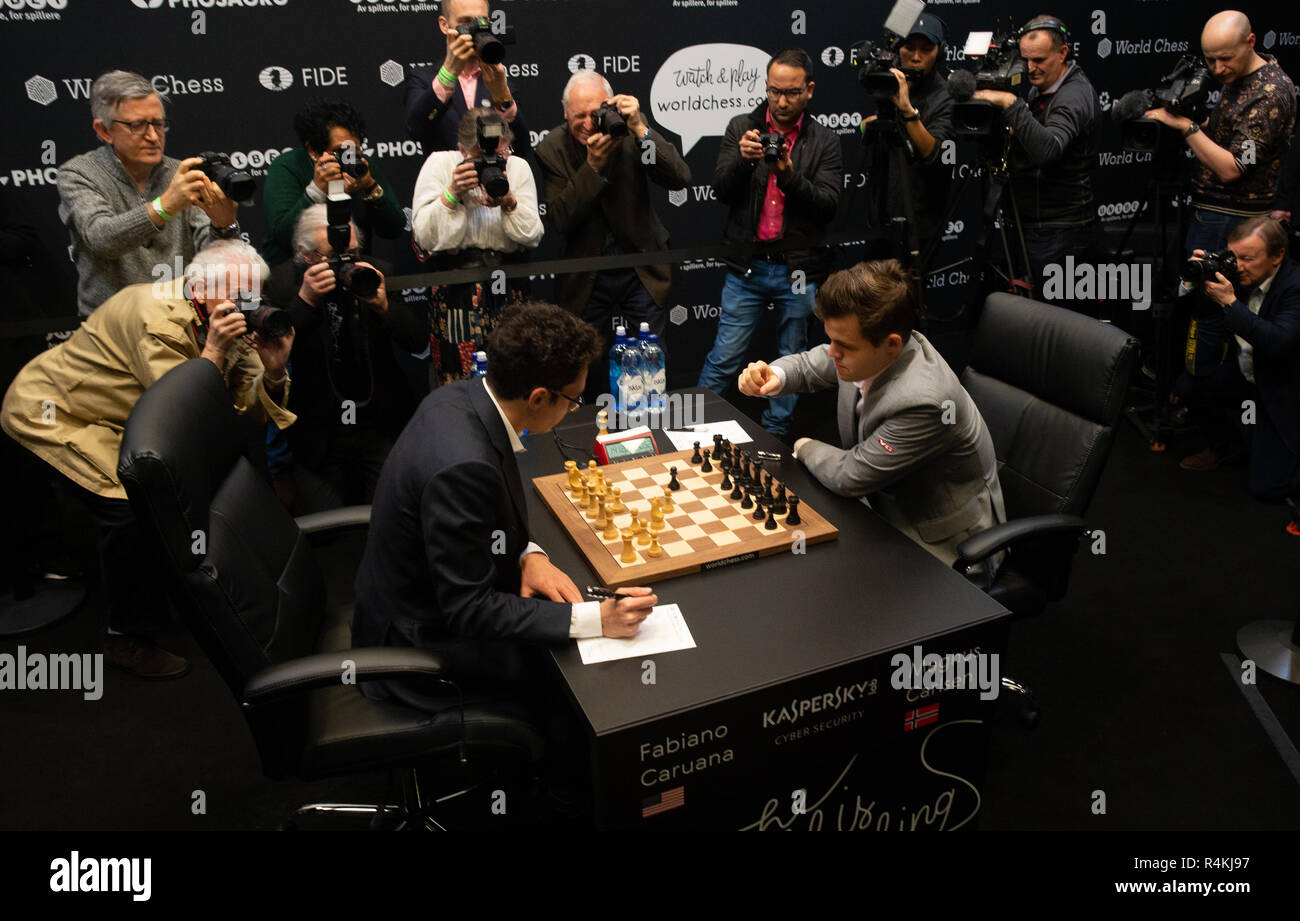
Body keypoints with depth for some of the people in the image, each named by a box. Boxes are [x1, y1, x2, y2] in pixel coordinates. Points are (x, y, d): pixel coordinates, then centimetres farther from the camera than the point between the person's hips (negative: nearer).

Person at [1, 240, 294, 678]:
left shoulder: (236, 321, -7)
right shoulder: (160, 318, -30)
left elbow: (253, 408, -9)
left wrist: (273, 370, -27)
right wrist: (213, 349, -39)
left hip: (116, 420, 8)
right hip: (49, 413, -8)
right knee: (132, 506, -23)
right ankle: (127, 637, -4)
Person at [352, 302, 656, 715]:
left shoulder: (457, 398, -8)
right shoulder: (463, 465, -36)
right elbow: (468, 610, -29)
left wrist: (529, 554, -9)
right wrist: (595, 619, -29)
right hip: (423, 644, -8)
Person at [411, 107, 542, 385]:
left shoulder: (517, 167, 3)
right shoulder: (440, 163, -2)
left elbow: (533, 238, -2)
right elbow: (424, 238, -10)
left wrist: (509, 202, -18)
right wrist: (452, 194, -20)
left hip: (508, 288, 2)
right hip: (455, 286, -2)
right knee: (457, 379, -4)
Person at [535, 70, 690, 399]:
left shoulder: (630, 131, -7)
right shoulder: (551, 148, -7)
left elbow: (680, 178, -17)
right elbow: (560, 219, -16)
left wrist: (641, 130, -27)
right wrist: (593, 166, -25)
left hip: (642, 270, 0)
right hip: (586, 278, 0)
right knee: (593, 371, 8)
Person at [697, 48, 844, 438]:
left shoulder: (825, 142, 3)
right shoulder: (742, 128, 5)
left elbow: (828, 205, -6)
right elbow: (721, 191, -3)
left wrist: (790, 175, -21)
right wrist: (742, 160, -22)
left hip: (799, 270, 1)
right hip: (747, 266, -1)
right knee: (724, 359, 0)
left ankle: (775, 437, 27)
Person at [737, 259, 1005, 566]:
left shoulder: (921, 401, -36)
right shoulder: (866, 350, -13)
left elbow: (848, 477, -26)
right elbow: (808, 365, 8)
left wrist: (804, 447, -6)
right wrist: (775, 376, -15)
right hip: (888, 510, 8)